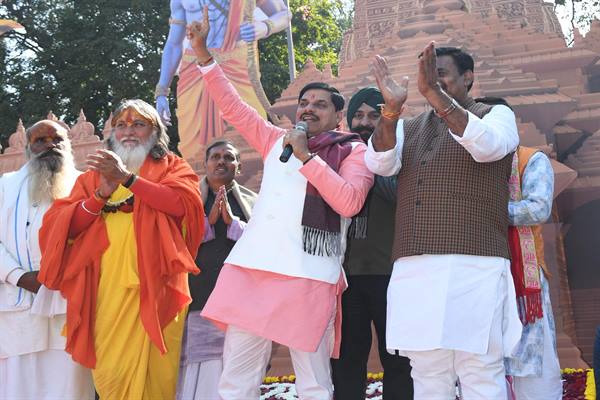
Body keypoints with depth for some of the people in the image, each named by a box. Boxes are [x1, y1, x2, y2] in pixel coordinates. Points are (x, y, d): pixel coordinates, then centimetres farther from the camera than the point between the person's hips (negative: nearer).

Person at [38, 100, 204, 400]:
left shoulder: (171, 167, 12)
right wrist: (101, 195, -8)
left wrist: (128, 178, -14)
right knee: (111, 373, -3)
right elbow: (62, 225, 7)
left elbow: (183, 203, -10)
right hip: (107, 285, 2)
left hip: (154, 282, -2)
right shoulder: (95, 174, 18)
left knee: (154, 371, -3)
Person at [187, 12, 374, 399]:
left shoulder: (353, 150, 7)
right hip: (252, 267, 5)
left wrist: (307, 156, -9)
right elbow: (233, 106, 22)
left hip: (308, 275, -4)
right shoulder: (277, 140, 22)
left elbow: (349, 202, -8)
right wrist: (203, 52, 17)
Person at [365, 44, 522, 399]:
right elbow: (379, 163, 1)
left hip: (474, 267, -4)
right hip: (414, 270, 4)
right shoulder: (408, 129, 21)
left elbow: (486, 146, -13)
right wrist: (391, 109, -17)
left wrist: (433, 93, -21)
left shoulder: (497, 115, 11)